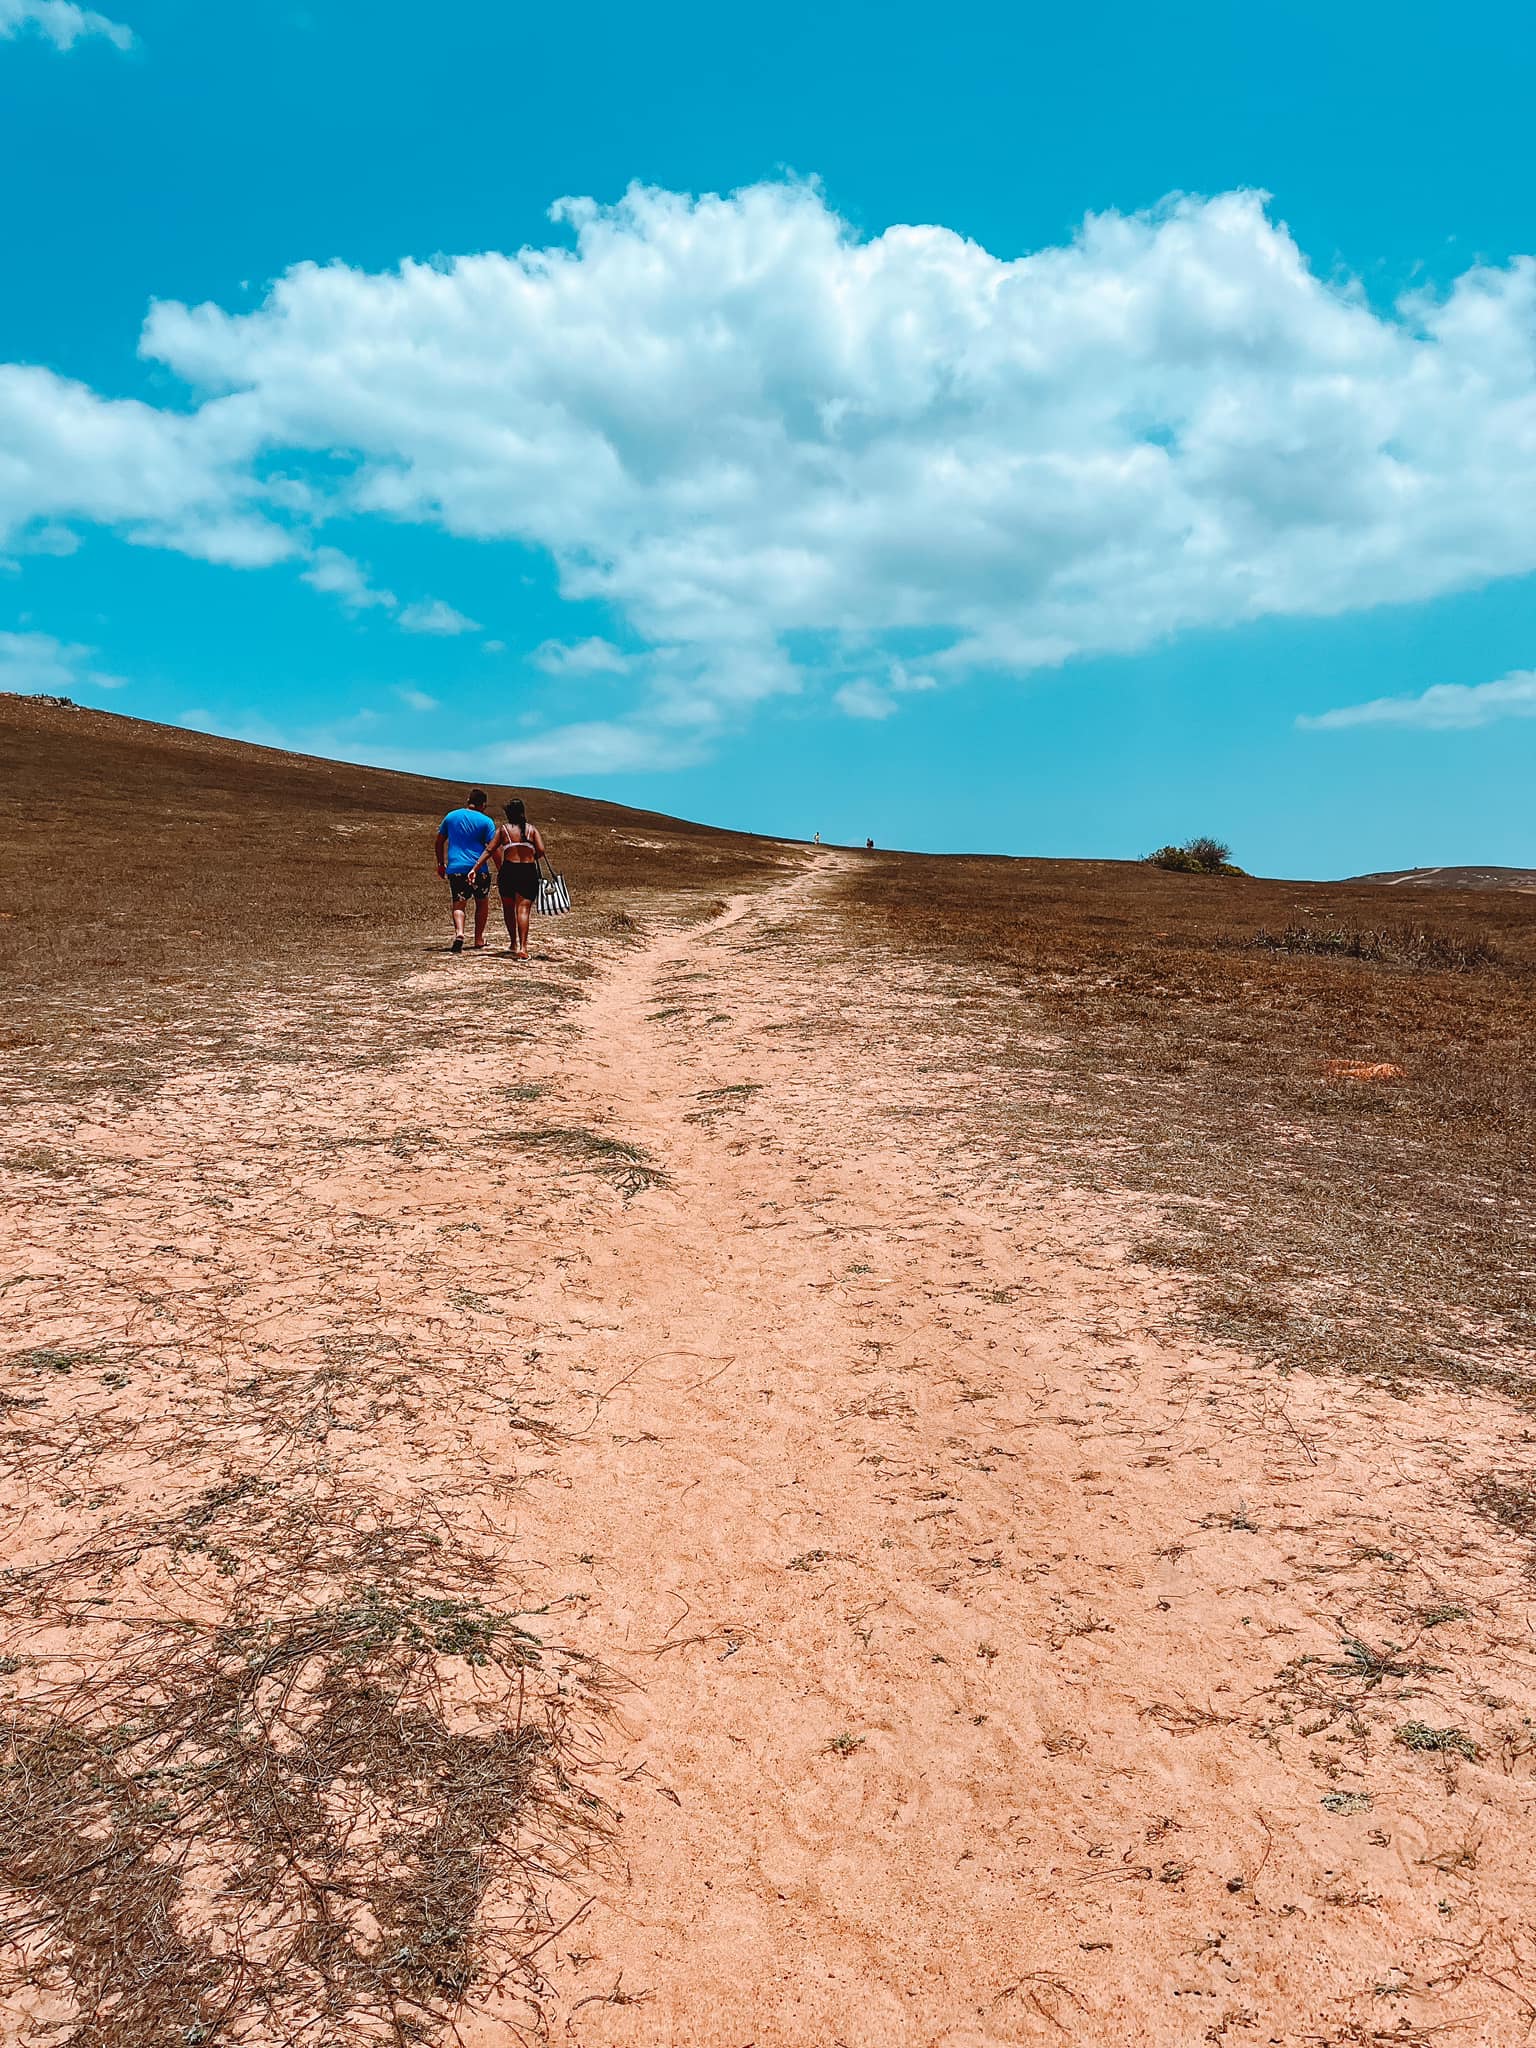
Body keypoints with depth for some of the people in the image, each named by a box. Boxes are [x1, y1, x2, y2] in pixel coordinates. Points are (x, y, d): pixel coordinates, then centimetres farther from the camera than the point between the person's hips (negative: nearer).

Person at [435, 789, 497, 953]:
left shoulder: (451, 816, 11)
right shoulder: (486, 821, -1)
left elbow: (439, 842, 16)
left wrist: (441, 864, 25)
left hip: (454, 868, 2)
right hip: (478, 868, -2)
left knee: (458, 904, 6)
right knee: (482, 902, 16)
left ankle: (459, 932, -22)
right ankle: (478, 941, 16)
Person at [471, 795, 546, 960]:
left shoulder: (503, 829, 4)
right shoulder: (532, 829, 5)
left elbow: (489, 851, -1)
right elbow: (541, 850, -6)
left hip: (508, 871, 0)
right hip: (529, 872, 0)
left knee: (508, 909, 20)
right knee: (523, 909, -5)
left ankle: (514, 944, 29)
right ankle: (522, 948, -18)